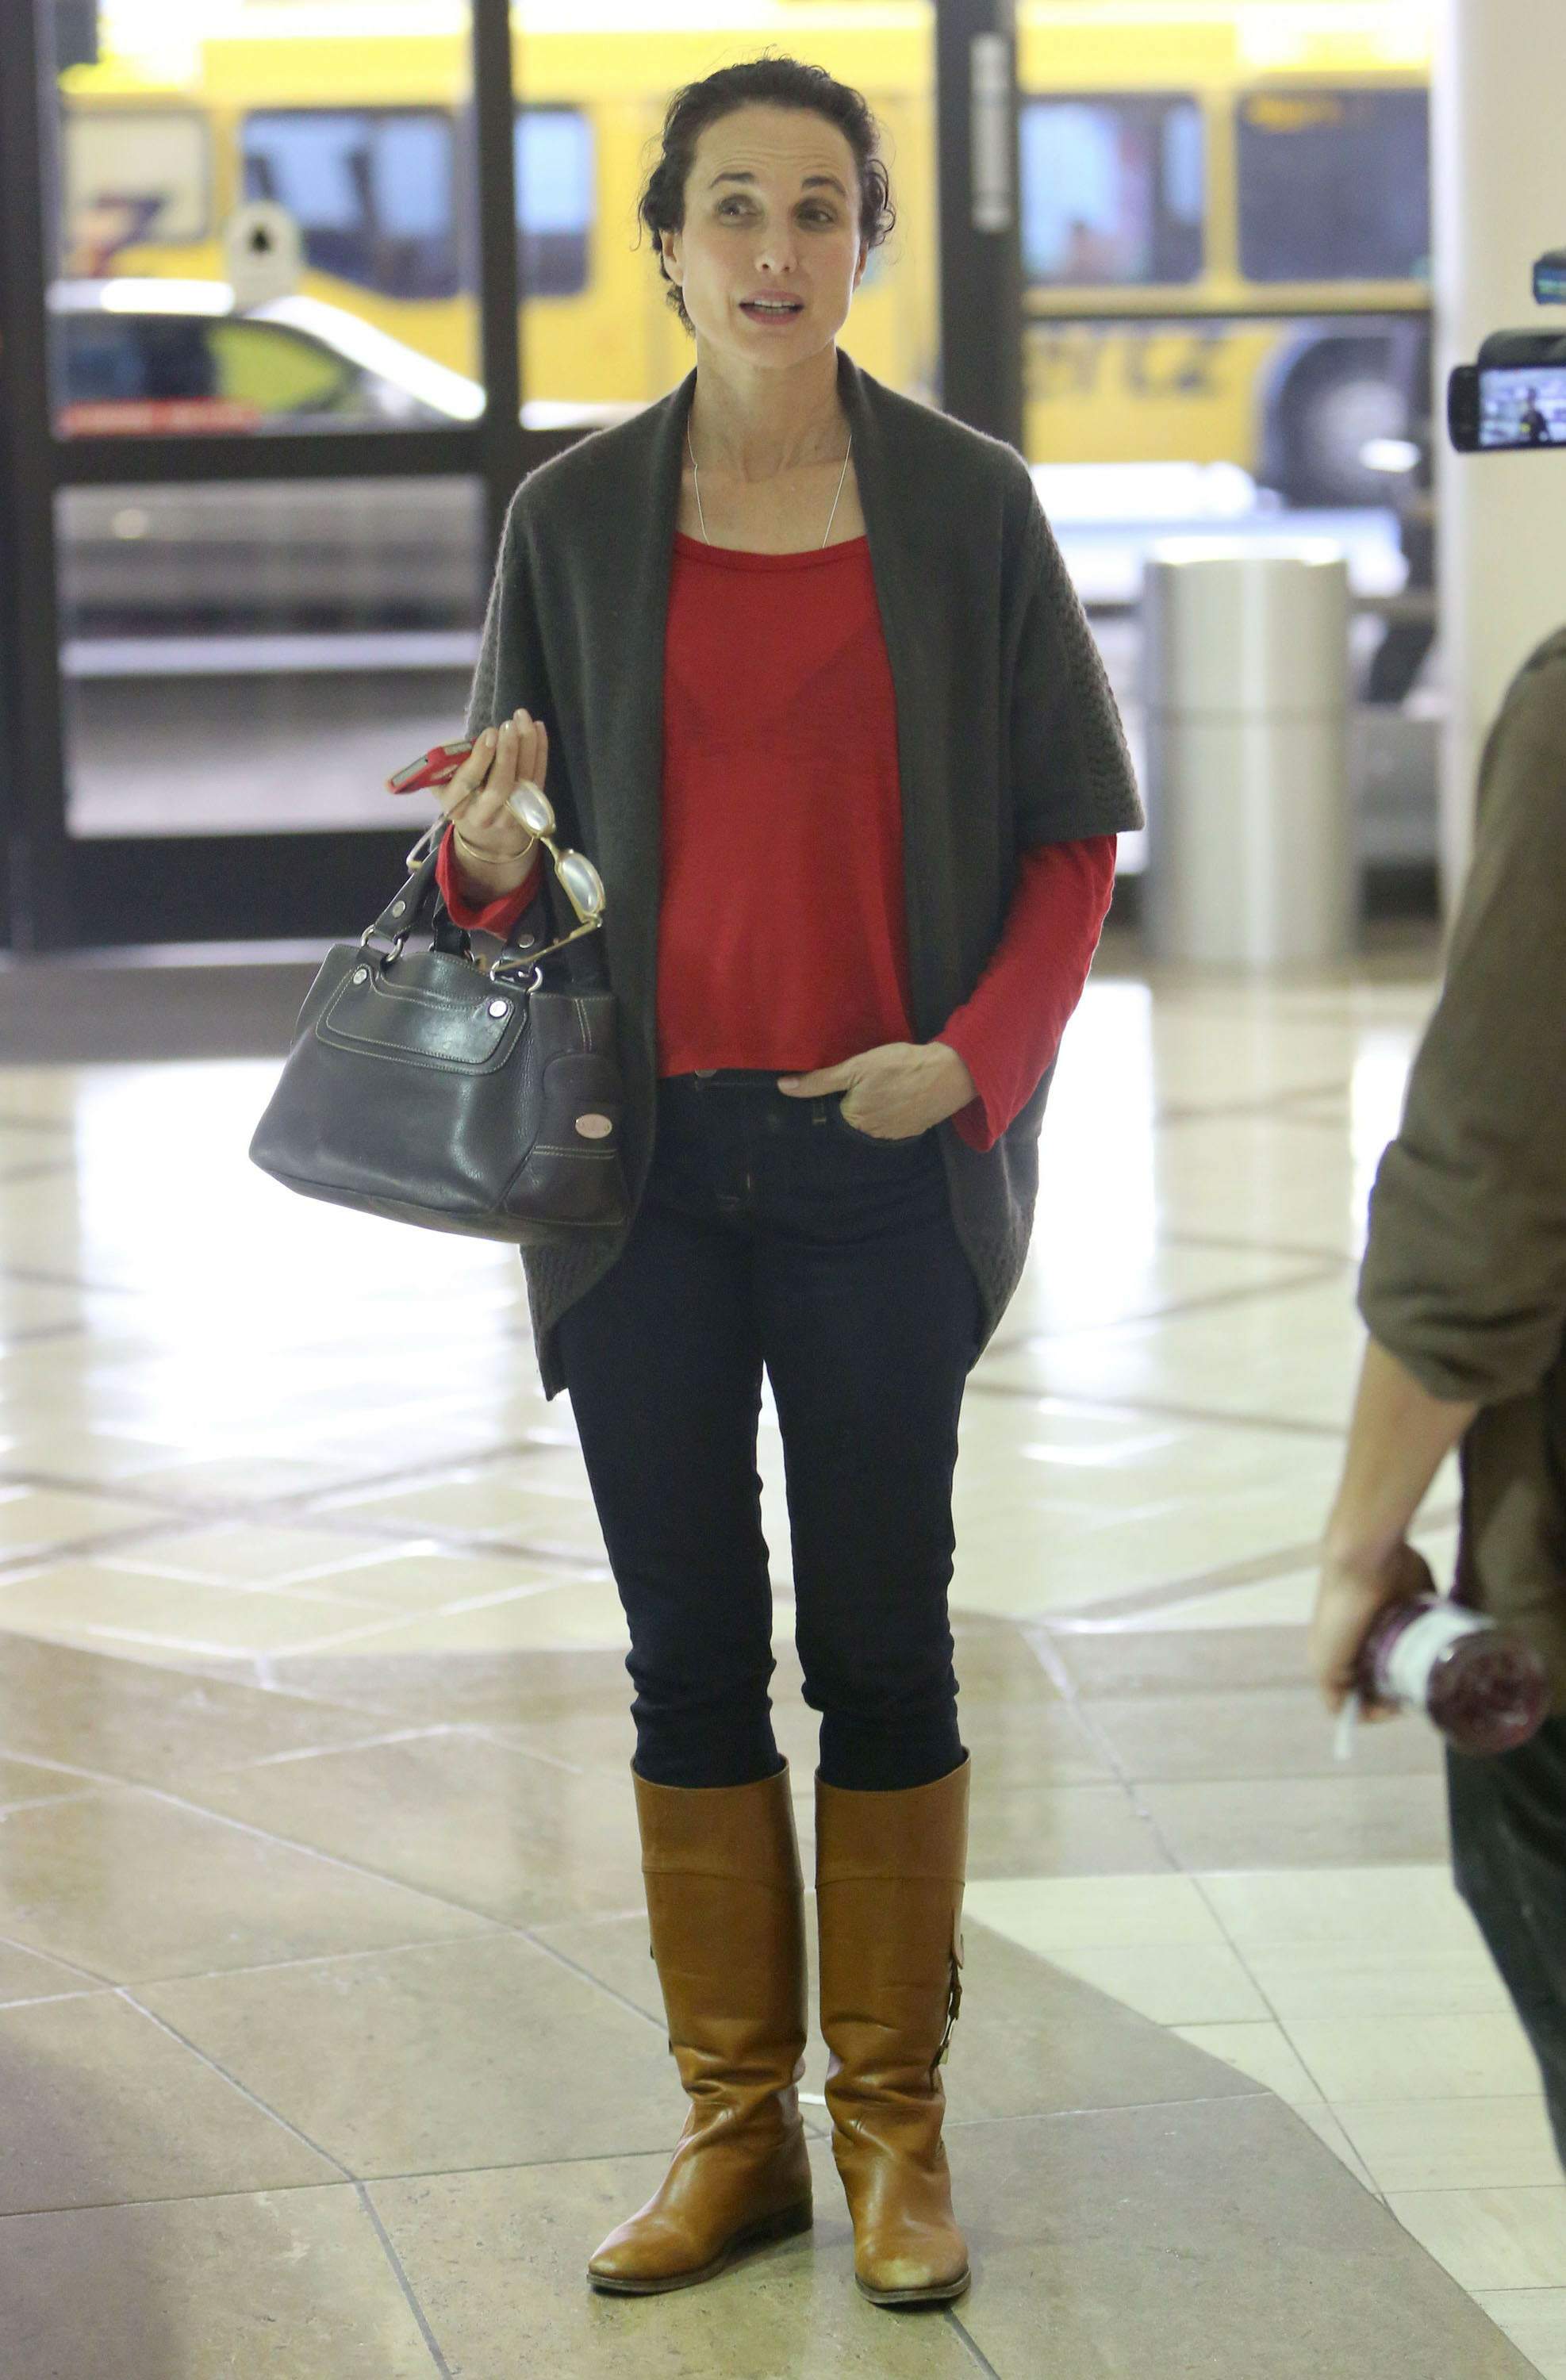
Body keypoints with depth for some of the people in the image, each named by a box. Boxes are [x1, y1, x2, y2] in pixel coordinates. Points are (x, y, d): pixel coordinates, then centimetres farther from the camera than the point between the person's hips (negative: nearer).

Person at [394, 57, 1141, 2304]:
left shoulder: (965, 503, -1)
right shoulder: (576, 518, 3)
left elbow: (1074, 833, 2)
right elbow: (512, 857, 9)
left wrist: (976, 1056, -13)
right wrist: (490, 851, -14)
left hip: (887, 1156, -2)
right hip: (648, 1150, 2)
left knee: (881, 1649, 5)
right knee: (690, 1656, 8)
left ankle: (897, 2124, 18)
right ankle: (737, 2125, 20)